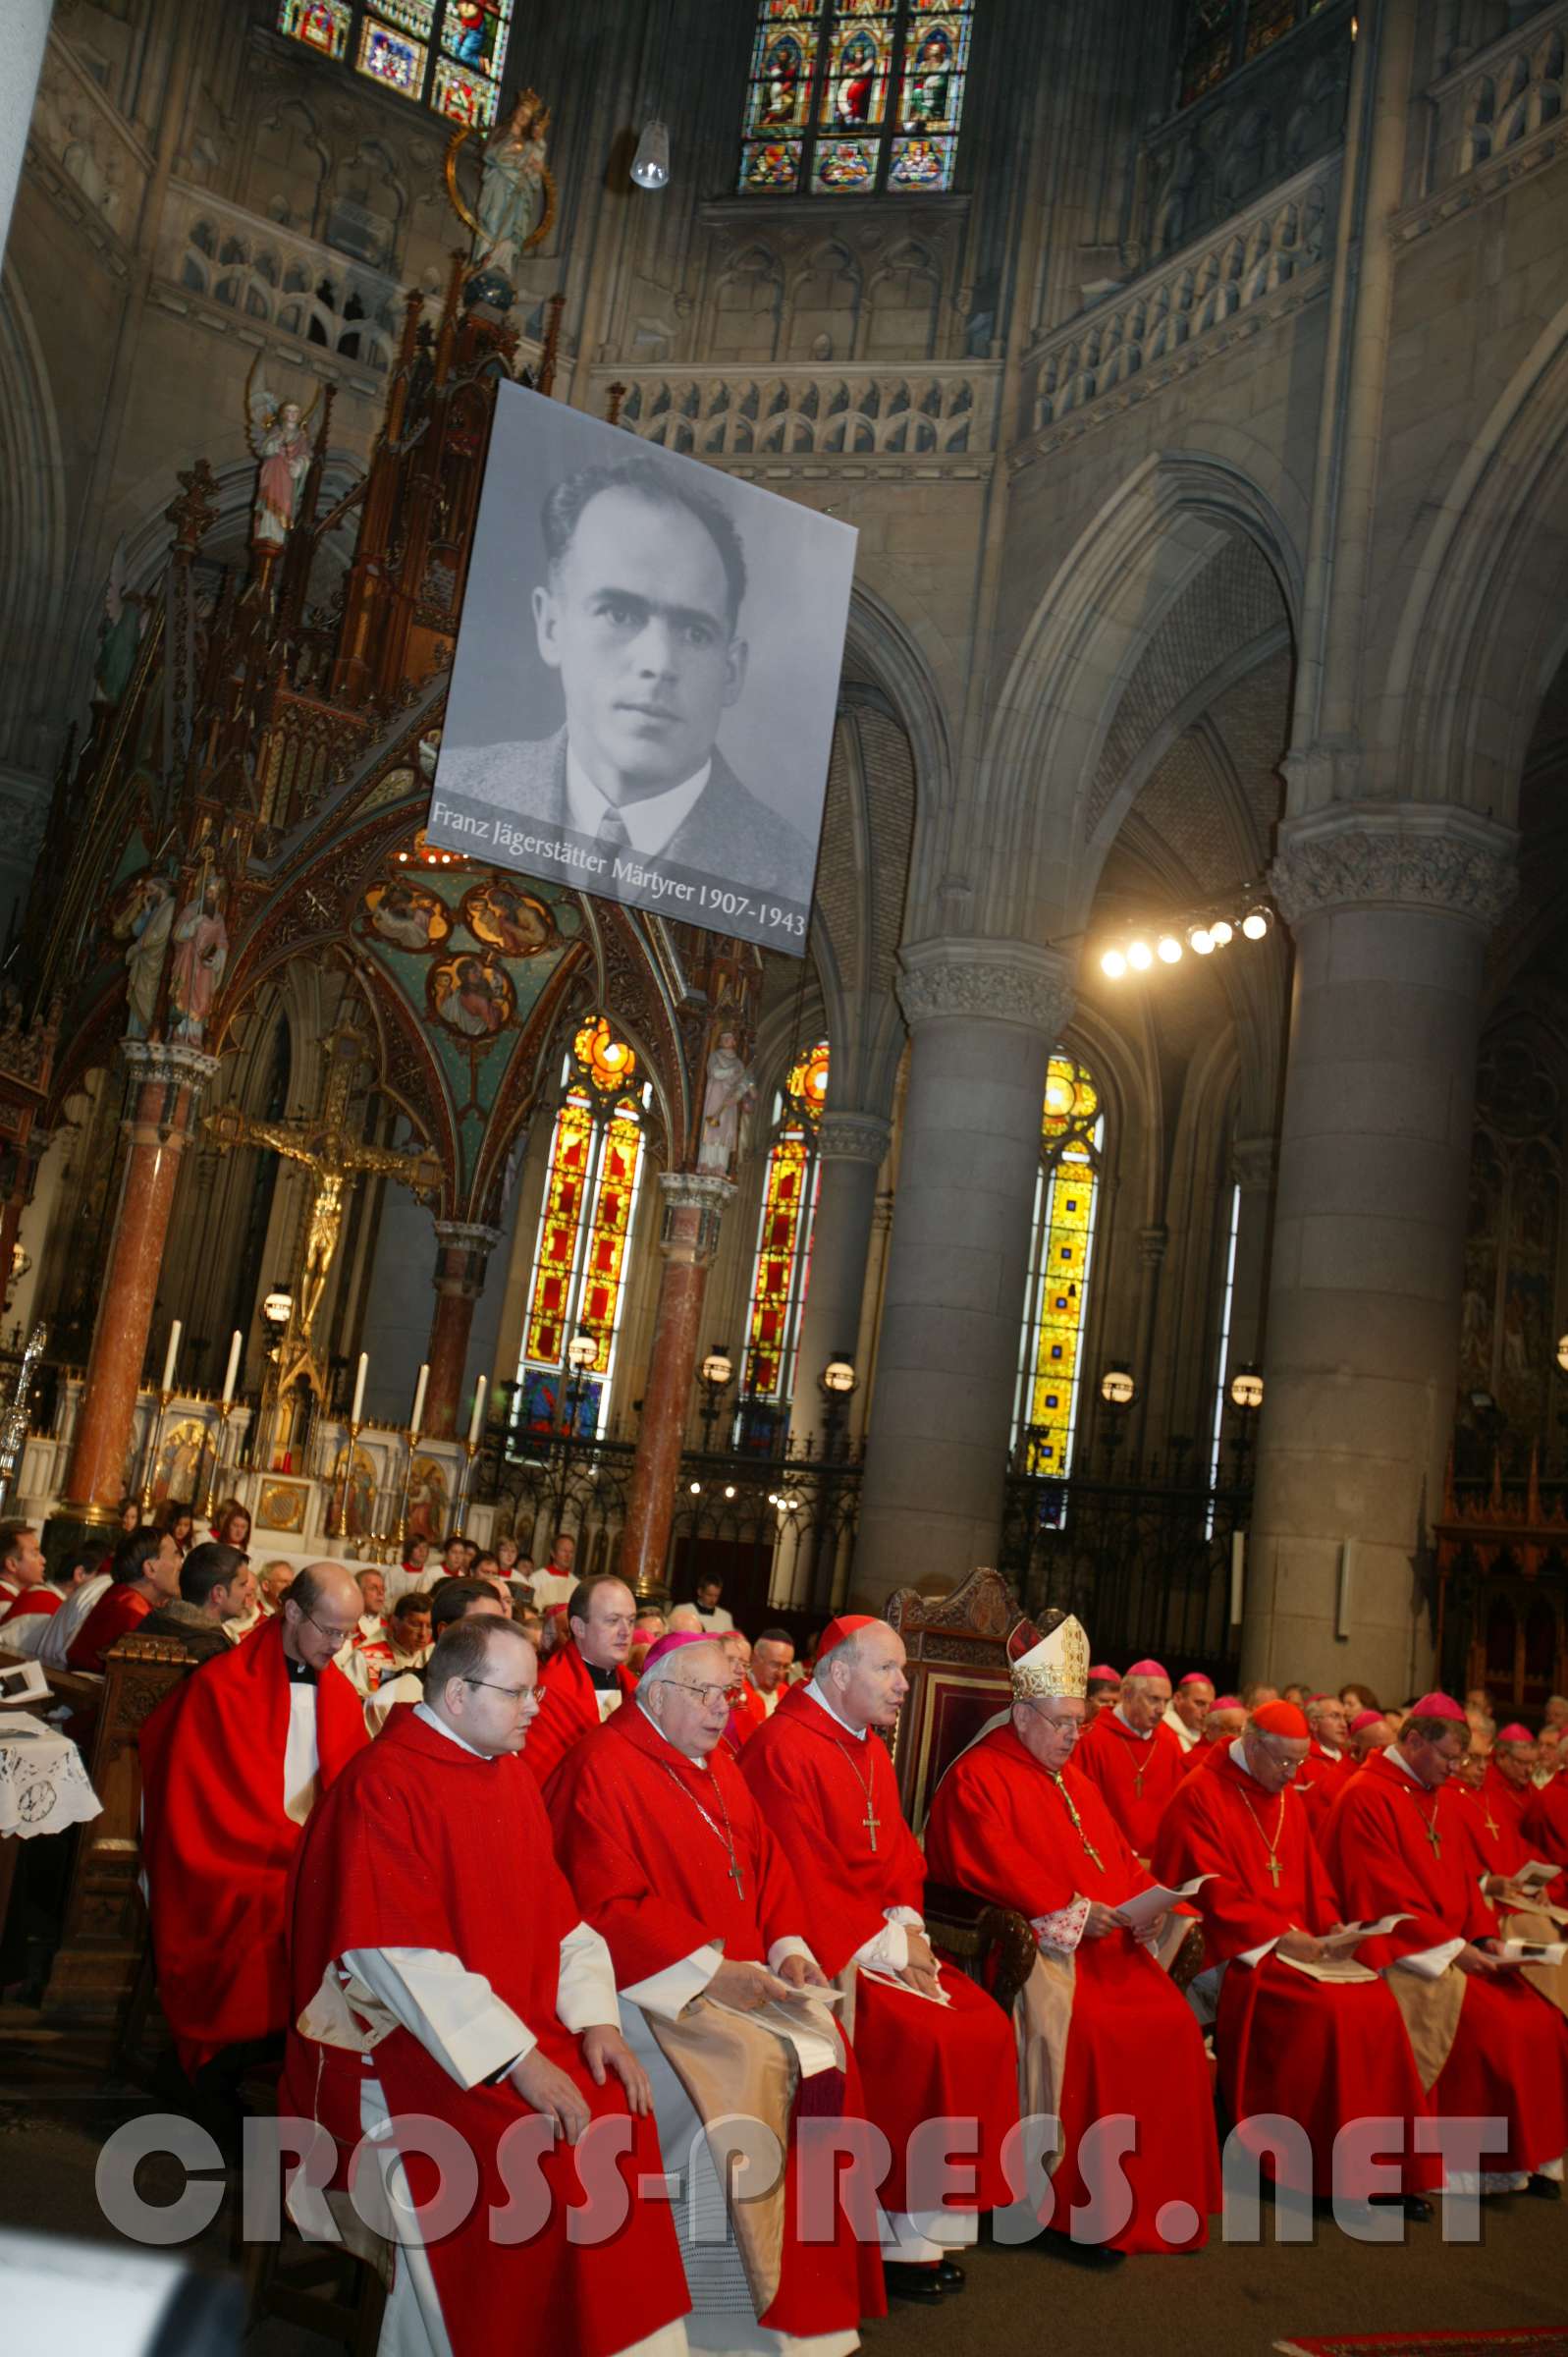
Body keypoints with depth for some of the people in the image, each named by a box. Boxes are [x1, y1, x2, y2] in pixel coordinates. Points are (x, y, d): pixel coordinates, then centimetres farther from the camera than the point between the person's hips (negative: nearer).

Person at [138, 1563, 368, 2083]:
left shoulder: (339, 1693, 10)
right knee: (288, 1913, -30)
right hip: (235, 1861, -5)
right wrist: (301, 1850, -18)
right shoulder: (222, 1685, -7)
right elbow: (224, 1807, -11)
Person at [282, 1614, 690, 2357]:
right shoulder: (383, 1784, -15)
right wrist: (516, 2057, -23)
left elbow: (562, 1917, 10)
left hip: (523, 2024, 7)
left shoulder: (512, 1779, 8)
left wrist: (595, 2018, -7)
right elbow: (397, 1956, -20)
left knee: (618, 2117, -14)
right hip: (402, 2037, -6)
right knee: (525, 2150, -26)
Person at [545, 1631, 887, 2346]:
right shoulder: (603, 1769, -13)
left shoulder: (716, 1766, 13)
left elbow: (767, 1866, 16)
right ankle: (738, 2304, -9)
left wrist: (788, 1947, -2)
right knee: (747, 2068, -25)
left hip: (741, 1974, 7)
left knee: (826, 2054, -12)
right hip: (656, 1984, -7)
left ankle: (813, 2284, -1)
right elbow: (607, 1909, -19)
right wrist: (708, 1969, -21)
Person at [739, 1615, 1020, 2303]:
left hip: (885, 1936, 9)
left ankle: (935, 2220, 2)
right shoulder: (785, 1749, -15)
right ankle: (901, 2237, -8)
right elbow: (800, 1879, -19)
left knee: (984, 2025, -6)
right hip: (825, 1952, -9)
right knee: (921, 2036, -24)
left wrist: (907, 1925, -2)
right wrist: (881, 1945, -16)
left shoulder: (870, 1748, 14)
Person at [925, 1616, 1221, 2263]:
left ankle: (1156, 2194, -2)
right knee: (1085, 2027, -29)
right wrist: (1072, 1911, -19)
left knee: (1172, 2025, -12)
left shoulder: (1074, 1781, 23)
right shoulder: (978, 1777, -3)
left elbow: (1120, 1856, 19)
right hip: (1027, 1940, -7)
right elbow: (996, 1869, -13)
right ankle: (1072, 2205, -16)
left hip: (1105, 1941, 7)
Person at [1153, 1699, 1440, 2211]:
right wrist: (1280, 1935, -20)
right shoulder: (1199, 1796, -10)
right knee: (1325, 2008, -28)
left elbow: (1312, 1877, 19)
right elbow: (1210, 1890, -15)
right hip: (1235, 1951, -7)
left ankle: (1383, 2162, -8)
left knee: (1376, 2001, -16)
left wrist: (1329, 1926, 0)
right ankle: (1329, 2171, -15)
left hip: (1296, 1944, 7)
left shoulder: (1291, 1800, 15)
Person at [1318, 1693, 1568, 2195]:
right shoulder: (1366, 1798, -12)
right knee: (1489, 2021, -24)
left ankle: (1527, 2150, 1)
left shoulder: (1443, 1800, 14)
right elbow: (1385, 1896, -16)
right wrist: (1453, 1947, -18)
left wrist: (1482, 1936, -1)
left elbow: (1464, 1879, 16)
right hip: (1399, 1952, -8)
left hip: (1454, 1948, 8)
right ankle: (1475, 2160, -11)